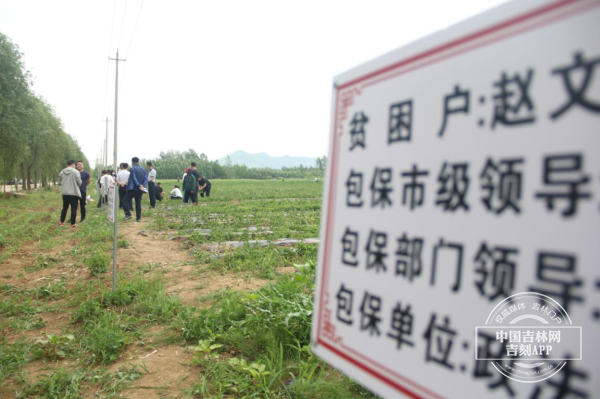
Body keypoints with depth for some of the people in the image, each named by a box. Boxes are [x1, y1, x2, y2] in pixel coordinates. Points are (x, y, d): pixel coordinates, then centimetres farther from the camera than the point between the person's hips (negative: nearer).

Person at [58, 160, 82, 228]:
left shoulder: (62, 172, 6)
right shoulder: (76, 171, -10)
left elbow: (59, 183, 10)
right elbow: (79, 182, -10)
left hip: (65, 193, 5)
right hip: (74, 193, -5)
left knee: (64, 207, 17)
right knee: (74, 208, 0)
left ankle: (62, 222, 24)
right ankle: (72, 224, 2)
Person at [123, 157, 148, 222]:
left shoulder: (132, 169, -7)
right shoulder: (143, 169, 11)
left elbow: (134, 178, -16)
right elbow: (146, 179, 2)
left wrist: (139, 185, -16)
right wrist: (143, 186, -8)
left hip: (133, 189, -5)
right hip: (140, 190, 5)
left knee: (126, 200, 5)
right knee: (138, 203, 10)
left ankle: (128, 214, -8)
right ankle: (138, 218, 8)